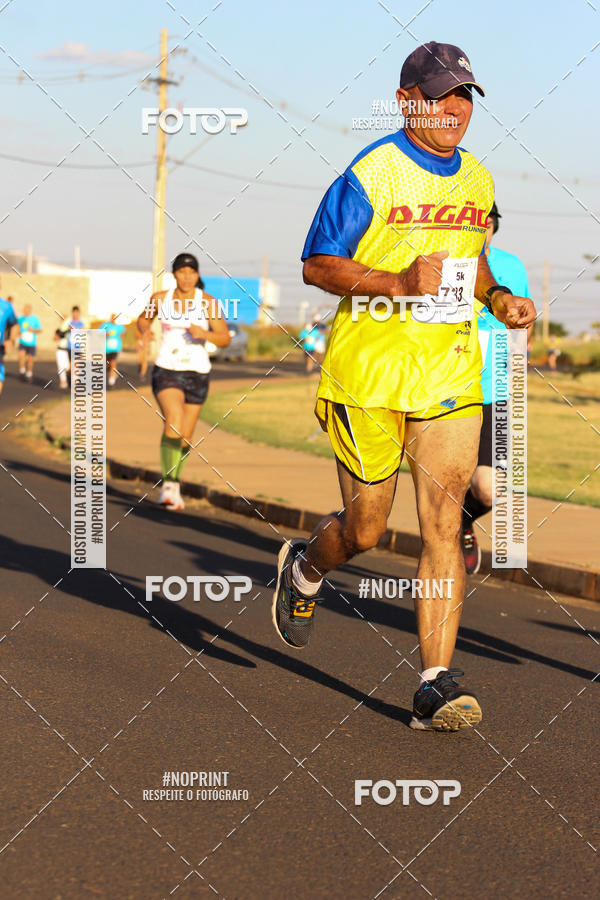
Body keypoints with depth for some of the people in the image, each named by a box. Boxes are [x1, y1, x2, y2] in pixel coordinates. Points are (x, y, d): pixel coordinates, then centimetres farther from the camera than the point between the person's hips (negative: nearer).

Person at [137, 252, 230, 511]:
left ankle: (172, 485, 31)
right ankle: (169, 483, -22)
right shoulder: (160, 298, 1)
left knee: (185, 436, 9)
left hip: (197, 373, 1)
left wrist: (205, 334, -23)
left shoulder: (207, 303, -5)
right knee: (173, 421, -26)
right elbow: (144, 319, 21)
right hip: (167, 371, -1)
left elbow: (225, 339, -4)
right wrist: (144, 329, -2)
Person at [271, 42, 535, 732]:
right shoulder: (369, 175, -8)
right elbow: (316, 265, -8)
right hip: (368, 372, -4)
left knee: (444, 524, -8)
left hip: (451, 374, 4)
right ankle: (305, 566, 42)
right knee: (365, 528, 6)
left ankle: (435, 686, -7)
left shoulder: (476, 180, 11)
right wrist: (399, 282, -22)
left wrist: (498, 300, 7)